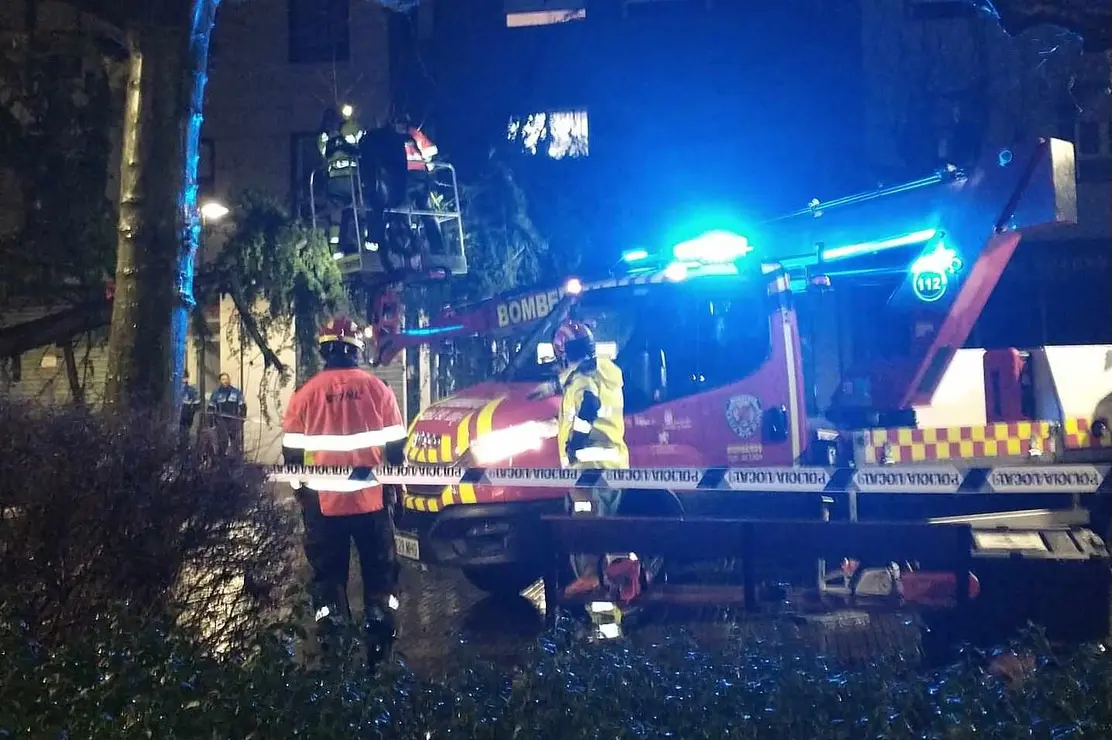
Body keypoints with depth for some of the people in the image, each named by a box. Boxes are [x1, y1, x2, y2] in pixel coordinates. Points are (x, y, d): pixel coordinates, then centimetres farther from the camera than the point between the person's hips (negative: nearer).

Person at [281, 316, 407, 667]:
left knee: (328, 573, 10)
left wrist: (301, 489, 18)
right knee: (379, 571, 13)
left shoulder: (305, 394, -4)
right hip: (372, 499, 0)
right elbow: (396, 447, 1)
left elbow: (292, 452, 3)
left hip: (323, 502, 0)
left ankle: (330, 644, 14)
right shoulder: (378, 389, -5)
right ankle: (379, 638, 15)